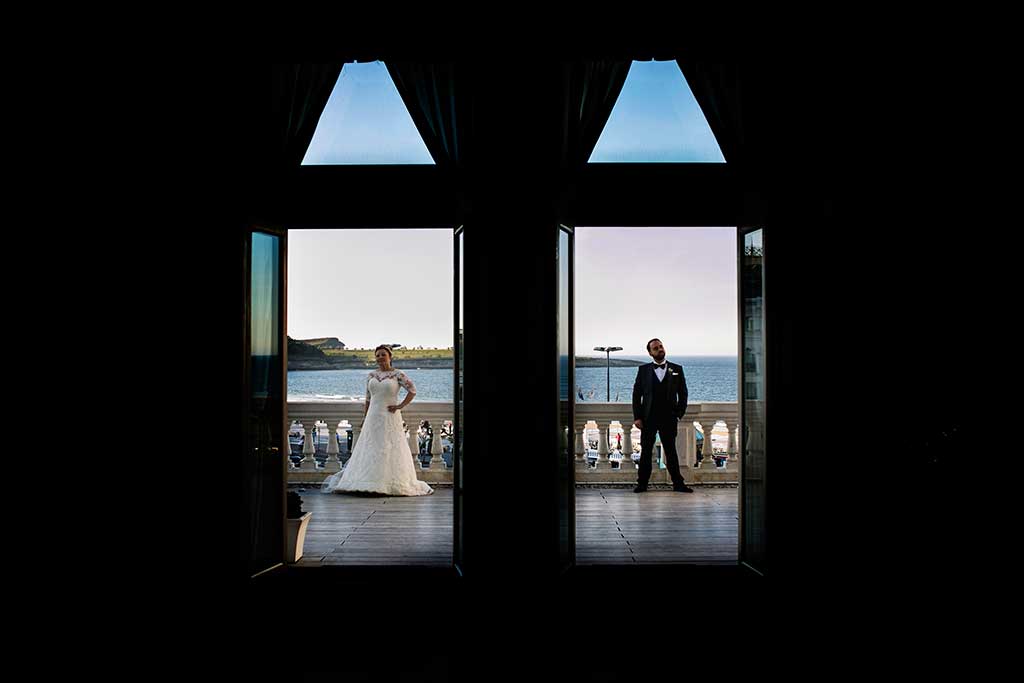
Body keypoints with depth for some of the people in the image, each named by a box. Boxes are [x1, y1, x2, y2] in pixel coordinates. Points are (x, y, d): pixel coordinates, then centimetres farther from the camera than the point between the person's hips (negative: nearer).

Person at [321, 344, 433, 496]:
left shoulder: (398, 374, -3)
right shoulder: (371, 375, 10)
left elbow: (412, 390, -5)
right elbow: (368, 399, 14)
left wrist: (400, 406, -9)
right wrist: (364, 418, 10)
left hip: (390, 418, -4)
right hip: (373, 417, 4)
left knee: (391, 451, -2)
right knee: (369, 451, 3)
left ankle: (394, 484, 4)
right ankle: (368, 483, 7)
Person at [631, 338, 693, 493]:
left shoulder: (676, 369, 7)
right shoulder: (643, 370, 6)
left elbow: (683, 394, 8)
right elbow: (636, 394, 5)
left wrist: (678, 415, -1)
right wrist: (637, 417, -3)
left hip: (669, 418, 0)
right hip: (648, 418, 0)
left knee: (671, 451, 4)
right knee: (645, 452, 4)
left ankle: (678, 483, 10)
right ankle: (642, 483, 11)